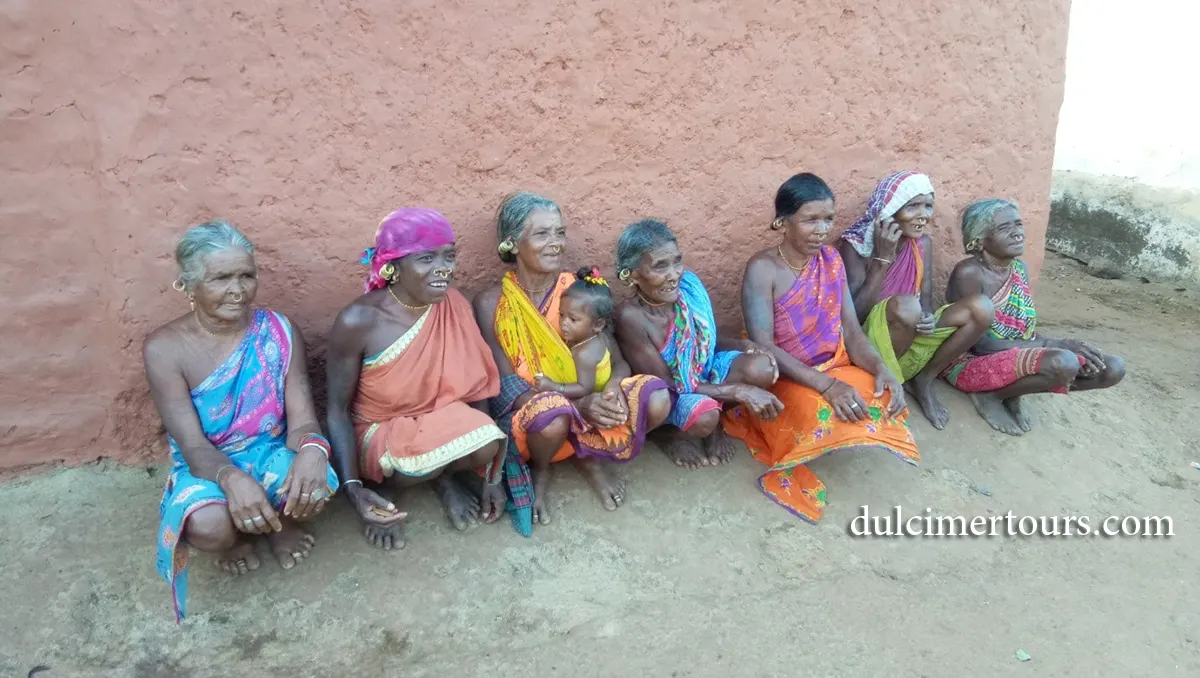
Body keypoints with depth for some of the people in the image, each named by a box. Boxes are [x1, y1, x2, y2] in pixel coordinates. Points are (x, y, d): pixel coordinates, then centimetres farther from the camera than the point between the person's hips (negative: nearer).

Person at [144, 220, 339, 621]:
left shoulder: (279, 331, -11)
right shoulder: (165, 348, -16)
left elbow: (301, 418, -14)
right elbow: (192, 443, -20)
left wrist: (311, 450, -41)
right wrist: (231, 477, -44)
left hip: (271, 453, 2)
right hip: (206, 465, -1)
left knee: (314, 489, -33)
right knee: (210, 526, -35)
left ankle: (278, 521, 7)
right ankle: (235, 537, 7)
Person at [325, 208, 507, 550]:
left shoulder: (454, 305, -12)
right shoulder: (358, 321, -23)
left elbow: (474, 386, -4)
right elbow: (338, 410, -12)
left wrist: (490, 475, -6)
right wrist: (353, 488, -25)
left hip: (439, 416, 3)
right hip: (378, 430, -3)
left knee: (487, 444, -30)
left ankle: (443, 476, 4)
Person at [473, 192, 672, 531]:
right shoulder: (491, 302, -10)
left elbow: (618, 359, 0)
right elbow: (505, 384, -13)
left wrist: (612, 388, -26)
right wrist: (578, 404, -28)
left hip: (590, 401, 3)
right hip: (527, 410, -3)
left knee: (657, 398, -23)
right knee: (553, 415, -39)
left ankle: (589, 457, 5)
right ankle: (540, 471, -1)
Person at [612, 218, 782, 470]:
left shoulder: (689, 284, -16)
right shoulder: (631, 316, -31)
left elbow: (709, 338, 4)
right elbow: (668, 385, -25)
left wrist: (744, 345, -18)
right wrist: (739, 390, -30)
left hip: (703, 370, 5)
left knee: (762, 368, -22)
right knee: (704, 417, -36)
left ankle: (716, 423, 7)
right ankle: (676, 435, 2)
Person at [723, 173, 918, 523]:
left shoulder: (831, 259, 2)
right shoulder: (763, 269, -17)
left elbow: (852, 331, 1)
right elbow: (763, 347, -24)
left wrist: (881, 369, -21)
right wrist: (827, 385, -34)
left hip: (834, 367, 6)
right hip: (782, 377, -6)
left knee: (885, 401, -23)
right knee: (825, 417, -35)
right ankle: (786, 466, -5)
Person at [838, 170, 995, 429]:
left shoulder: (923, 243, 3)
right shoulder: (855, 245, -14)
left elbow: (925, 301, 3)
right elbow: (854, 315, -21)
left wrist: (928, 319, -23)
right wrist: (883, 258, -25)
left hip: (912, 339, 6)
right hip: (869, 343, -6)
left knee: (981, 308, -15)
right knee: (904, 305, -37)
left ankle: (923, 381, -2)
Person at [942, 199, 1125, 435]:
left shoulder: (1020, 269, 6)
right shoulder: (969, 273, -19)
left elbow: (1028, 332, 7)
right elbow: (981, 344, -22)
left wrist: (1067, 347, -15)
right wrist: (1061, 345, -22)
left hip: (1017, 358, 8)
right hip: (969, 364, -8)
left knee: (1112, 368, -4)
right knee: (1062, 363, -33)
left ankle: (1012, 394, 3)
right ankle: (989, 396, -7)